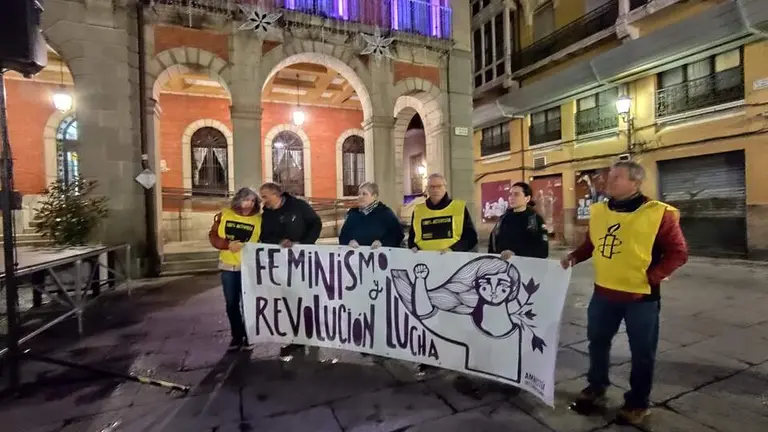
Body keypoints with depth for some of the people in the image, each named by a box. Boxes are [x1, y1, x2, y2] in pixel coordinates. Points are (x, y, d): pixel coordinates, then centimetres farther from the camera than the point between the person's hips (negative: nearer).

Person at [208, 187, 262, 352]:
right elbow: (213, 236, 0)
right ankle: (236, 335, 25)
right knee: (231, 303, 11)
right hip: (228, 266, 3)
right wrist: (228, 244, -15)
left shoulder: (259, 219, -6)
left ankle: (248, 336, 20)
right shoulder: (224, 214, 1)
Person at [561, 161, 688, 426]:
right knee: (597, 342, 18)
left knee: (642, 352, 13)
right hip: (603, 293, 5)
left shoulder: (658, 214, -13)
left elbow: (678, 253, -9)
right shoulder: (599, 211, 3)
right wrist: (574, 257, -2)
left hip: (641, 297, -5)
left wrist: (652, 277, -18)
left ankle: (638, 403, 34)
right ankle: (595, 390, 39)